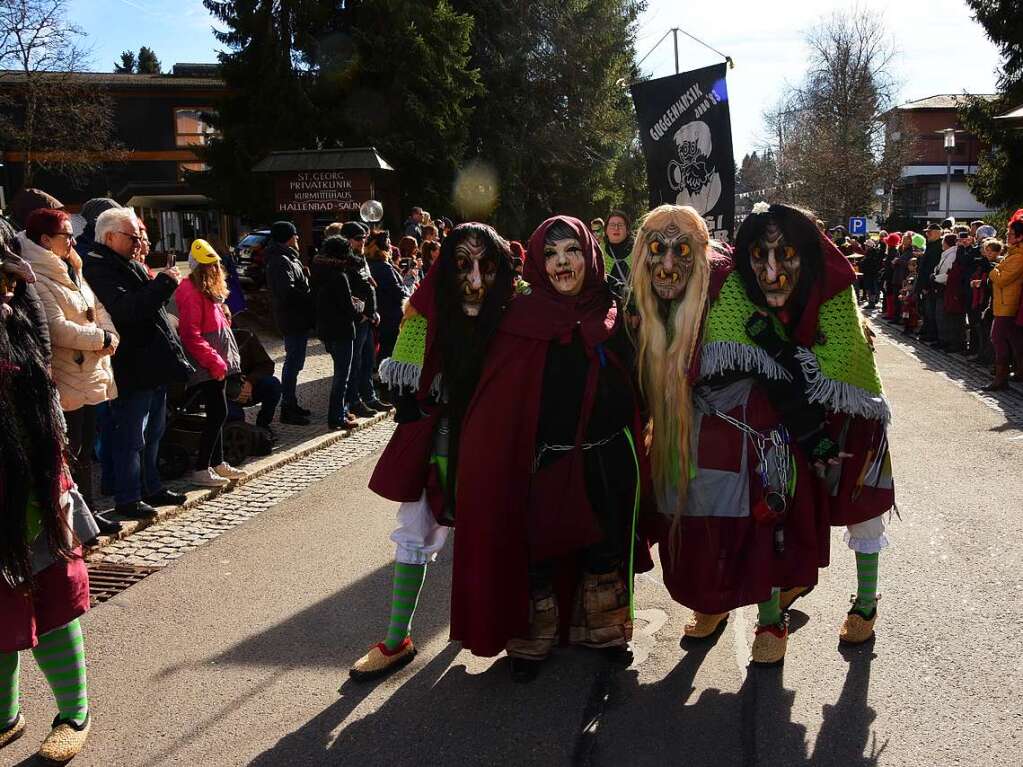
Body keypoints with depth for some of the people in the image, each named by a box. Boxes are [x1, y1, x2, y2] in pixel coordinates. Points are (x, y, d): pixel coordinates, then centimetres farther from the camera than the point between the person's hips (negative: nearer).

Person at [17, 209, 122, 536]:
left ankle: (88, 511, 27)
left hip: (89, 376, 10)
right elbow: (59, 330, -24)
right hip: (65, 380, -9)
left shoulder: (70, 273, 15)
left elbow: (98, 309, 13)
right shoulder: (37, 280, -16)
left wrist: (109, 336, -6)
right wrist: (101, 337, -13)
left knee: (85, 450, 17)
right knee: (69, 454, -2)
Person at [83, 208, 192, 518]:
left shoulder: (129, 265, 16)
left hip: (153, 365, 10)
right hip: (133, 370, -10)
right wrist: (164, 283, -20)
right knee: (131, 437, 0)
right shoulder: (99, 268, -14)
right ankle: (127, 498, 10)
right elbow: (125, 309, -27)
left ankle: (151, 488, 31)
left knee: (153, 433, 18)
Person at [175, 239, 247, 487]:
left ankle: (218, 462, 24)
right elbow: (191, 336, -21)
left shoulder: (209, 289, 15)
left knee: (217, 413, 14)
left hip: (218, 362, 10)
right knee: (218, 413, -9)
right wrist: (215, 362, -19)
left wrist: (221, 360, 15)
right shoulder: (191, 292, -15)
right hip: (207, 365, -10)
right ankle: (201, 470, -2)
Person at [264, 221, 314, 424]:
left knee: (294, 362, 17)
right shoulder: (281, 262, -17)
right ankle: (287, 409, 1)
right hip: (293, 320, -11)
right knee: (293, 363, -5)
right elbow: (288, 292, -27)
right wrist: (311, 296, -17)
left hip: (297, 319, 11)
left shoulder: (288, 258, 17)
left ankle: (291, 404, 27)